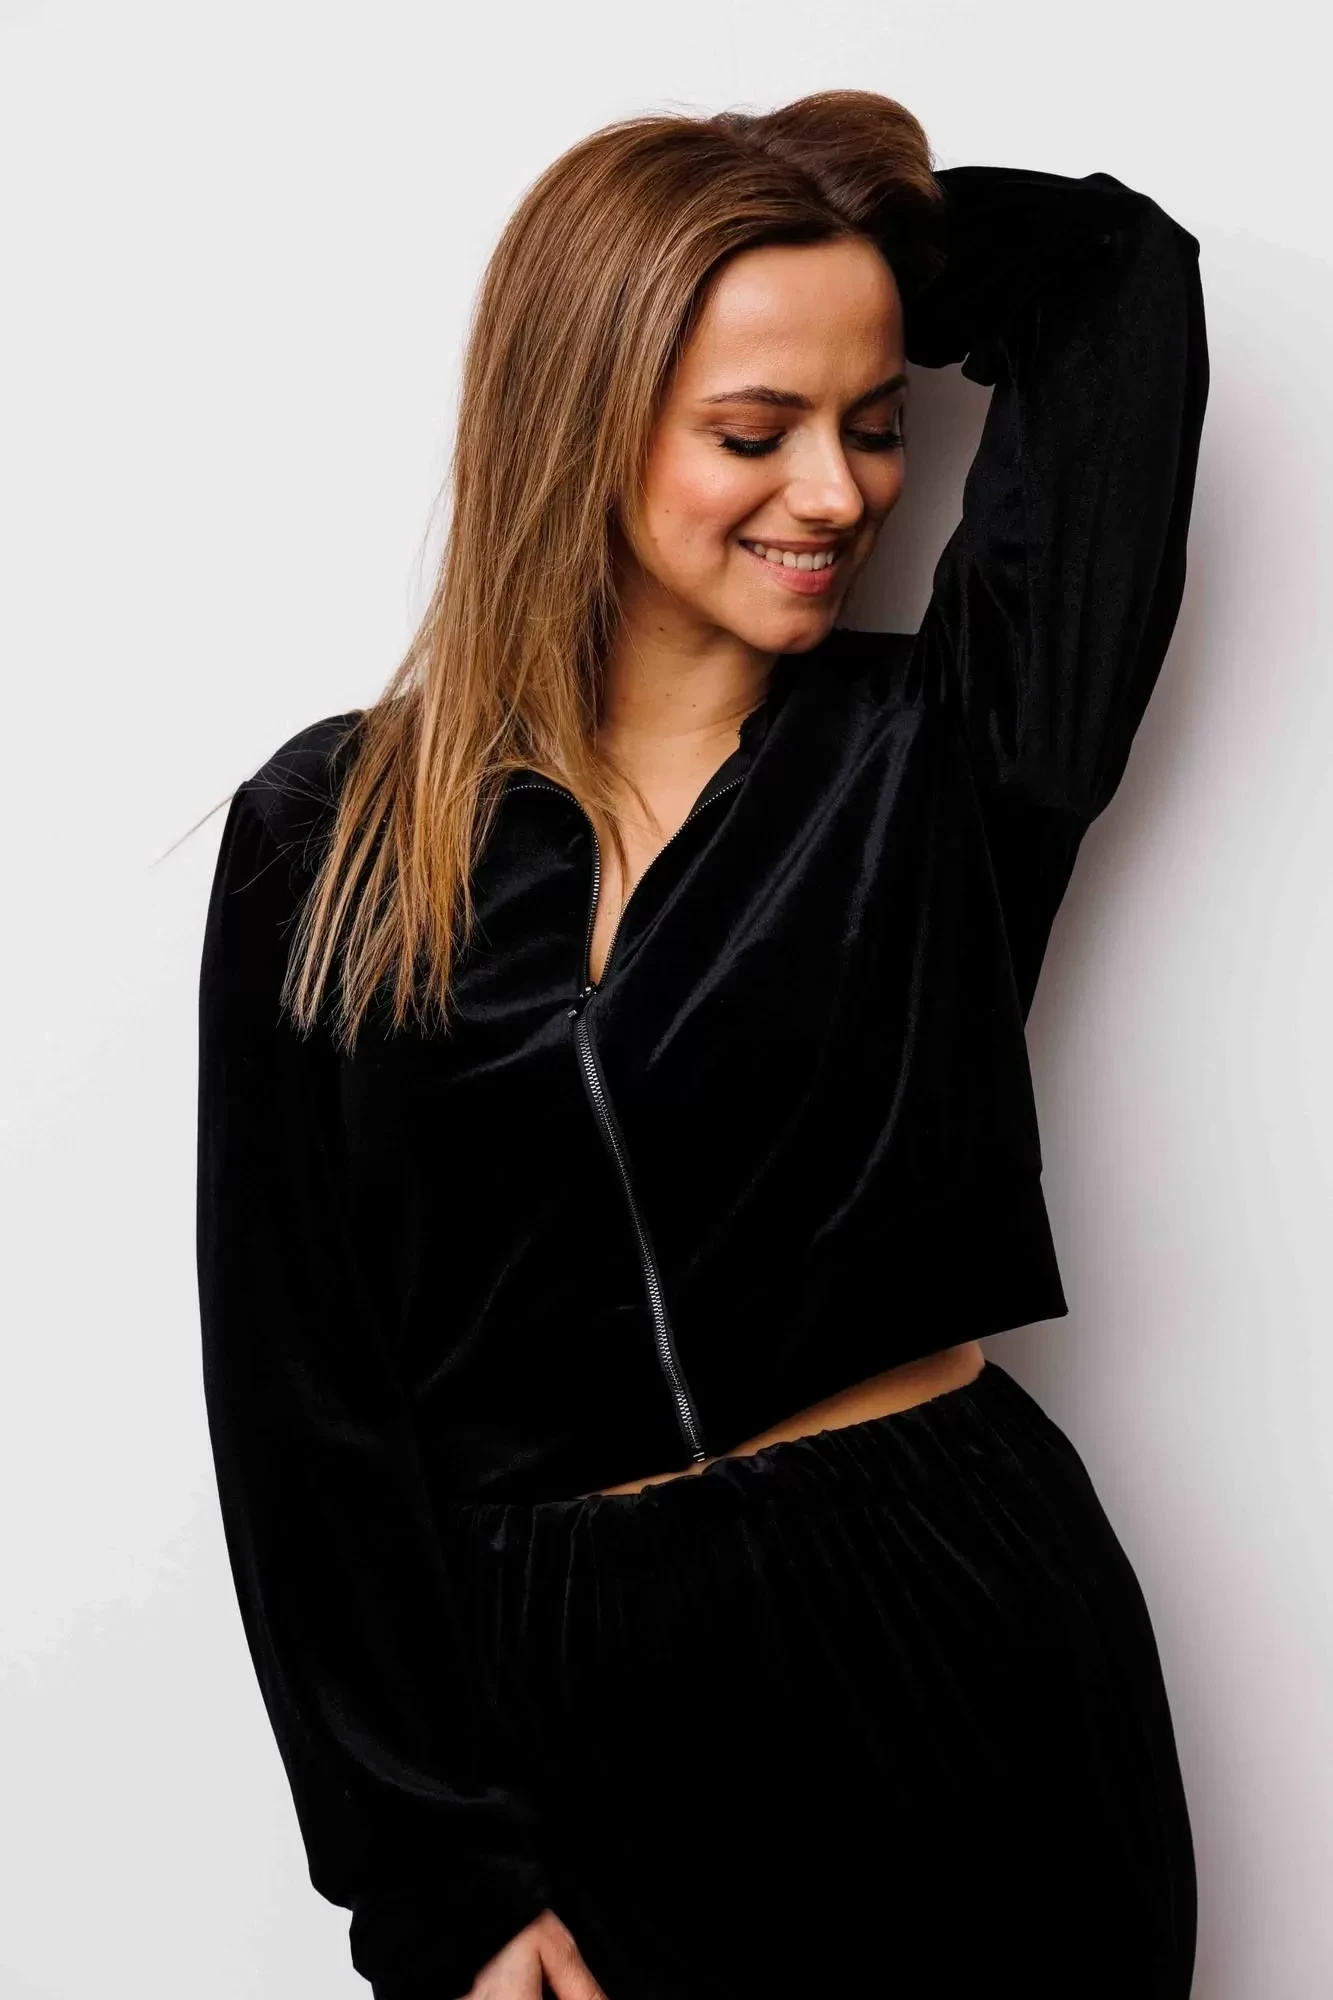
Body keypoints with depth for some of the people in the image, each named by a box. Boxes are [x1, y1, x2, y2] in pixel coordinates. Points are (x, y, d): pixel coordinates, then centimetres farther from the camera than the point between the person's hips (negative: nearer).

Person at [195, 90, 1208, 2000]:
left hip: (964, 1649, 1)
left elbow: (1119, 277, 0)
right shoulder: (330, 841, -2)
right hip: (554, 1712, 0)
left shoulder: (941, 757, -1)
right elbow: (299, 1394, -2)